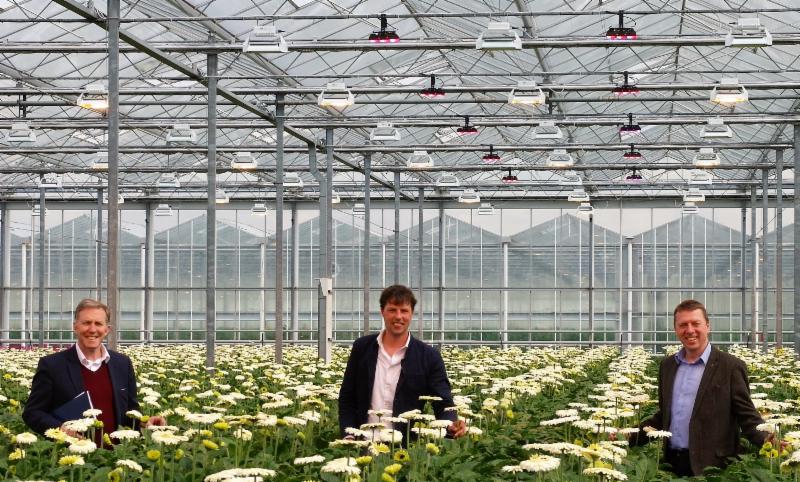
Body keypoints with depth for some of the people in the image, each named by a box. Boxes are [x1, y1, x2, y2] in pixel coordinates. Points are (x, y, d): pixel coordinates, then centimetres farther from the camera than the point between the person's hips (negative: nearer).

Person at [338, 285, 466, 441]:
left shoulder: (428, 356, -1)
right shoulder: (362, 347, 6)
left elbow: (443, 404, -5)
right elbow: (346, 398, 10)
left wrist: (453, 426, -26)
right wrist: (349, 435, -3)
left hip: (406, 446, -1)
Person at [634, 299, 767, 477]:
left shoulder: (731, 367, -5)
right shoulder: (667, 365, 13)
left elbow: (746, 416, -7)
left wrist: (766, 439, -24)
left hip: (712, 467, -5)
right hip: (672, 463, 5)